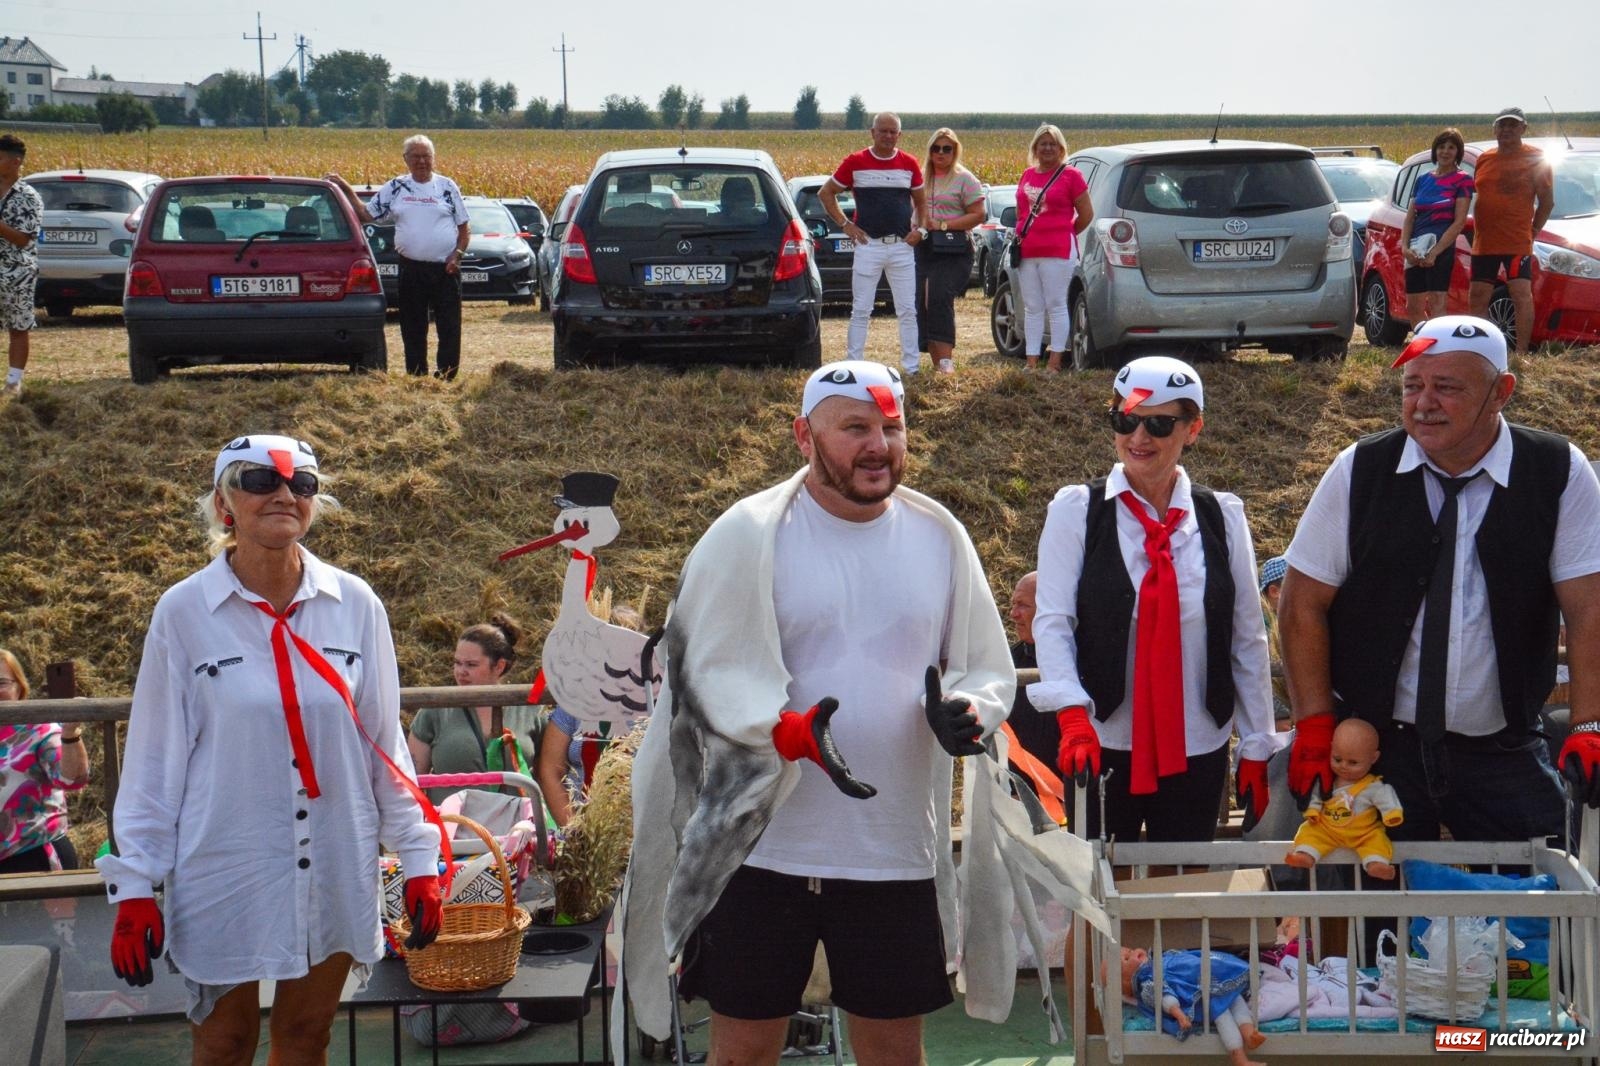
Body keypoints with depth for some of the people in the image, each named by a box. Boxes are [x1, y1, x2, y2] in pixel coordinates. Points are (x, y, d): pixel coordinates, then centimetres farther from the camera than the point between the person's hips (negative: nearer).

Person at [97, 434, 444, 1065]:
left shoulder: (355, 605, -3)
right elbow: (155, 758, -4)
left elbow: (383, 742, 4)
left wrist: (418, 858, 3)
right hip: (225, 870, -2)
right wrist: (134, 885, -5)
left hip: (336, 871, 2)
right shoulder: (184, 611, -8)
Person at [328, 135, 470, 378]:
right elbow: (367, 214, 9)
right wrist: (347, 190, 1)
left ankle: (446, 376, 6)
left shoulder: (447, 187, 5)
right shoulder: (395, 188, 7)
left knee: (450, 326, -1)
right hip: (411, 268, 1)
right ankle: (416, 376, 13)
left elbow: (463, 226, 8)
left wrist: (457, 254, -6)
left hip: (445, 270, -1)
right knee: (412, 328, 6)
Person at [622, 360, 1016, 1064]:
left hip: (898, 846, 3)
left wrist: (966, 712, -12)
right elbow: (716, 671, -9)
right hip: (762, 843, -3)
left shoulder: (939, 536, 7)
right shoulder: (749, 535, -5)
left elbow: (989, 668, 12)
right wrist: (790, 731, -28)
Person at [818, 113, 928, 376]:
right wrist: (844, 224, 0)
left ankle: (912, 368, 11)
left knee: (907, 311, 5)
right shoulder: (856, 162, 0)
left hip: (903, 246, 2)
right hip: (868, 245, -2)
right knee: (860, 311, 1)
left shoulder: (909, 163, 7)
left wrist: (920, 229, 4)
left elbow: (920, 201, 20)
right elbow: (825, 193, 9)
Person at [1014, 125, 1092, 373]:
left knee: (1056, 306, -3)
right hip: (1027, 252, 6)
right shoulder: (1027, 175, 13)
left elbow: (1086, 215, 0)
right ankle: (1032, 361, 13)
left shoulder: (1070, 175, -2)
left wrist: (1064, 234, 7)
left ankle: (1054, 362, -1)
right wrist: (1022, 236, 13)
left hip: (1058, 252, -6)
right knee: (1032, 308, 9)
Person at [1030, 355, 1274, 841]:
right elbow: (1052, 622, -8)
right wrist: (1073, 718, -22)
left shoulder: (1222, 515, 4)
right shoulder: (1076, 509, -2)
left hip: (1198, 748, 2)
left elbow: (1248, 638, 7)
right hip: (1103, 745, -2)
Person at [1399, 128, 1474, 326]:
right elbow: (1409, 218, 12)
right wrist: (1405, 247, -6)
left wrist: (1434, 252, -17)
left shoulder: (1462, 180, -1)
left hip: (1442, 249, -6)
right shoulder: (1423, 180, 16)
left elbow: (1459, 222, -8)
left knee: (1436, 305, -11)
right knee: (1413, 308, 9)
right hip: (1416, 252, 7)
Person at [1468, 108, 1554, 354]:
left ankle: (1521, 352, -11)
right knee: (1478, 297, 8)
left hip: (1517, 243, -6)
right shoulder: (1484, 158, 12)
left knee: (1522, 294, -11)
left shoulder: (1535, 159, -3)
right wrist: (1477, 230, 14)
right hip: (1484, 242, 6)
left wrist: (1533, 231, -2)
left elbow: (1547, 201, -2)